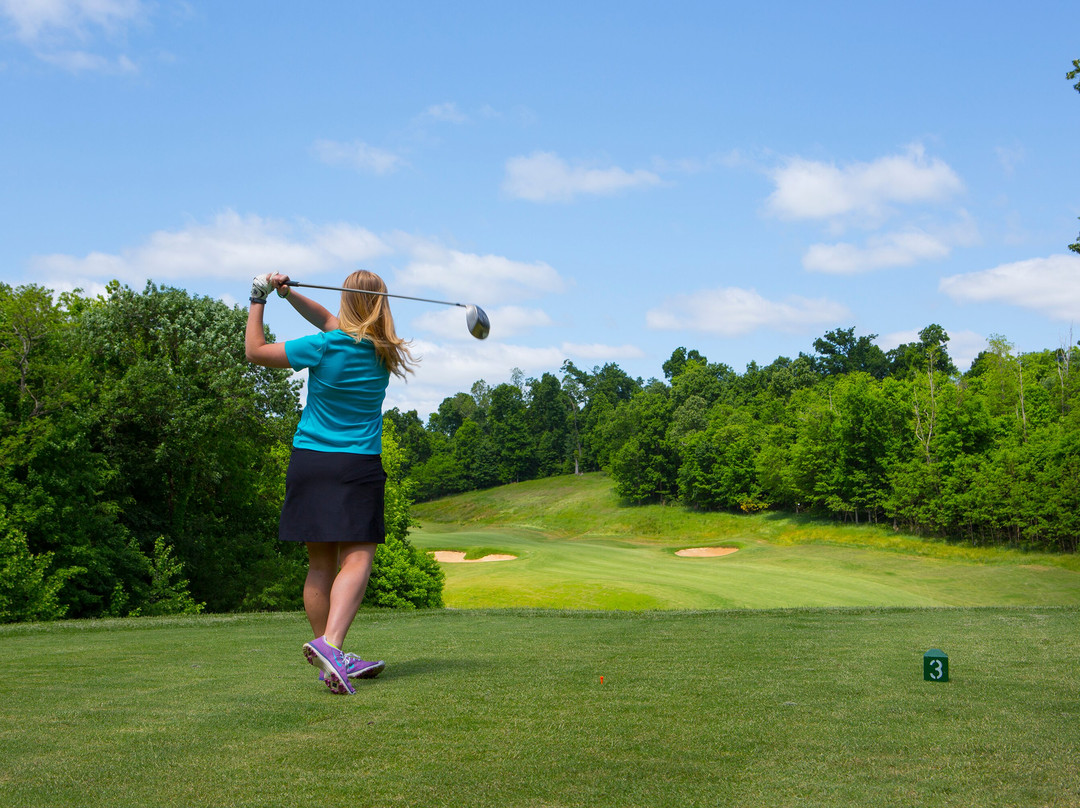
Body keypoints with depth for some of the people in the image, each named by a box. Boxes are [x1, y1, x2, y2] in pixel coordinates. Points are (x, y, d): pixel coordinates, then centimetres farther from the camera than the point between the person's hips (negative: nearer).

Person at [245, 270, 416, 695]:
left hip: (308, 463, 1)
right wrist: (288, 293, 13)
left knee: (320, 563, 8)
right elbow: (329, 322, 20)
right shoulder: (383, 351, 6)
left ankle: (333, 658, 14)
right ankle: (329, 643, -29)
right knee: (357, 558, -7)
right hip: (357, 467, -1)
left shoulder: (325, 347, -6)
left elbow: (255, 350, 5)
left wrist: (258, 300, 14)